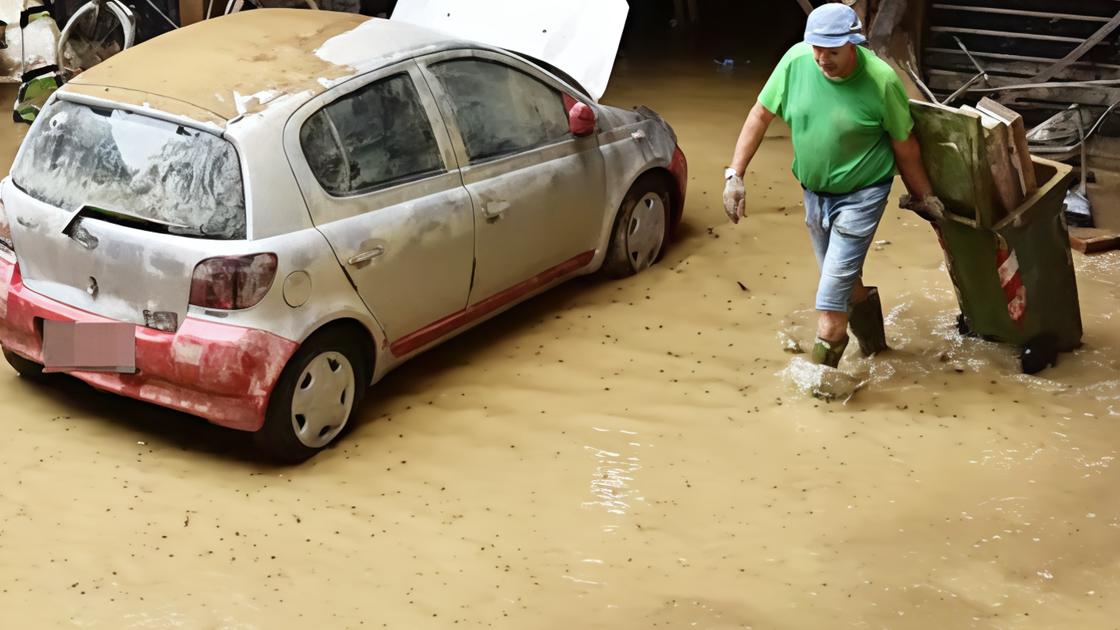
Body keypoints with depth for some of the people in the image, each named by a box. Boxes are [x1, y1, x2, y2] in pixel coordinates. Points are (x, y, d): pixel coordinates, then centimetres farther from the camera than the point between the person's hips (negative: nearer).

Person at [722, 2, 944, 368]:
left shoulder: (881, 80, -22)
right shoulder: (796, 61, -16)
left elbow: (904, 144, -8)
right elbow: (761, 115, -4)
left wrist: (923, 197, 3)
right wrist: (735, 174, -8)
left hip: (861, 196, -5)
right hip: (814, 191, 5)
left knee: (833, 289, -10)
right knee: (844, 281, 22)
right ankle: (873, 343, 48)